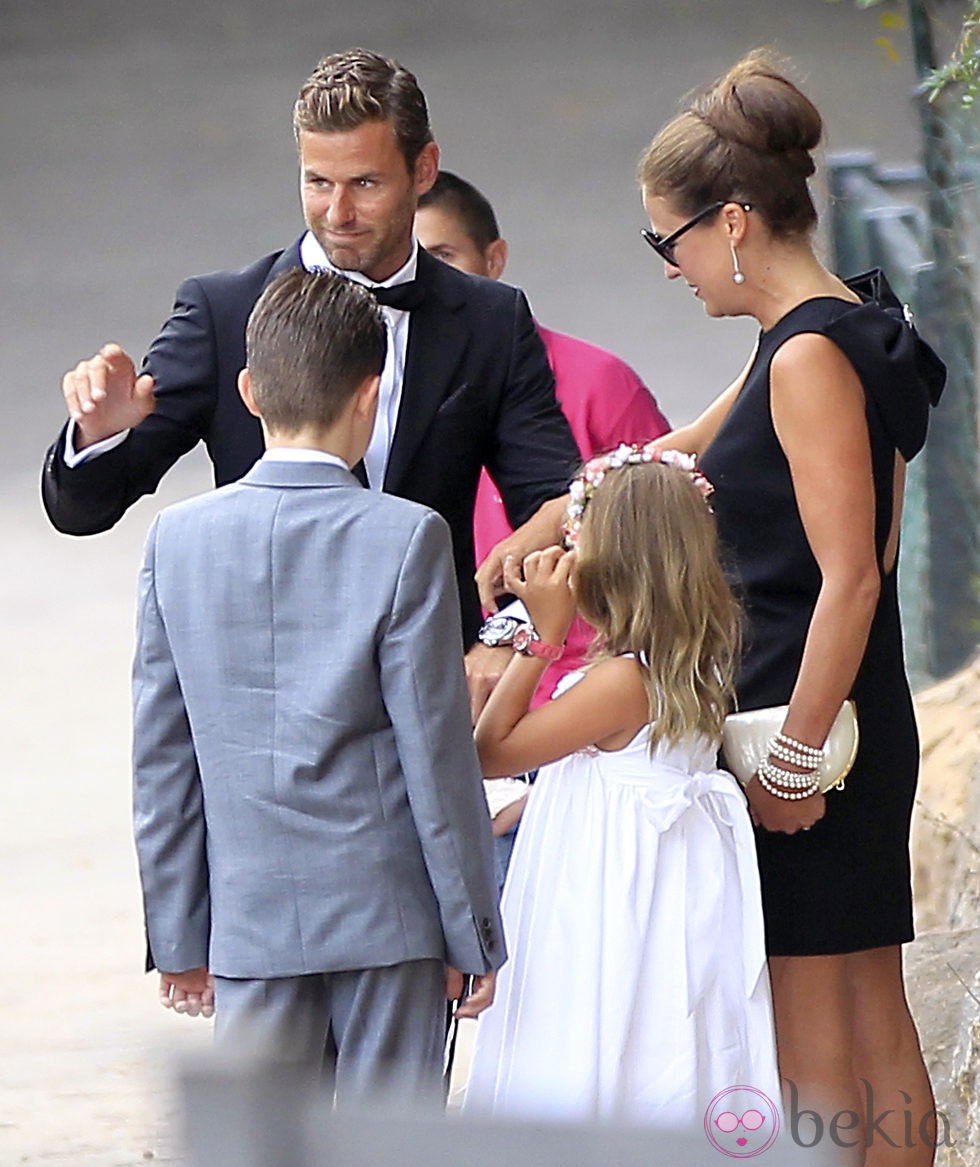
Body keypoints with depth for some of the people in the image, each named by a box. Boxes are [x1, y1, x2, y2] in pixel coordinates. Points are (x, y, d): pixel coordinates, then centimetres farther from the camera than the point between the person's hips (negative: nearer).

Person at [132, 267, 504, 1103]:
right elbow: (438, 753, -8)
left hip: (249, 917, 3)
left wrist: (178, 936, 12)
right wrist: (475, 932, 0)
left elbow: (161, 758, 5)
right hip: (388, 910, -3)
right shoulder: (405, 540, -10)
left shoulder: (179, 539, 0)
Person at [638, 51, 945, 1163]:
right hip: (858, 728, 9)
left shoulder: (811, 355, -16)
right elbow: (674, 461, 27)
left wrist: (794, 758, -19)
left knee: (807, 1039, -4)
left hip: (807, 715, -9)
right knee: (875, 1024, 10)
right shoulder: (818, 339, 13)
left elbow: (850, 578, -21)